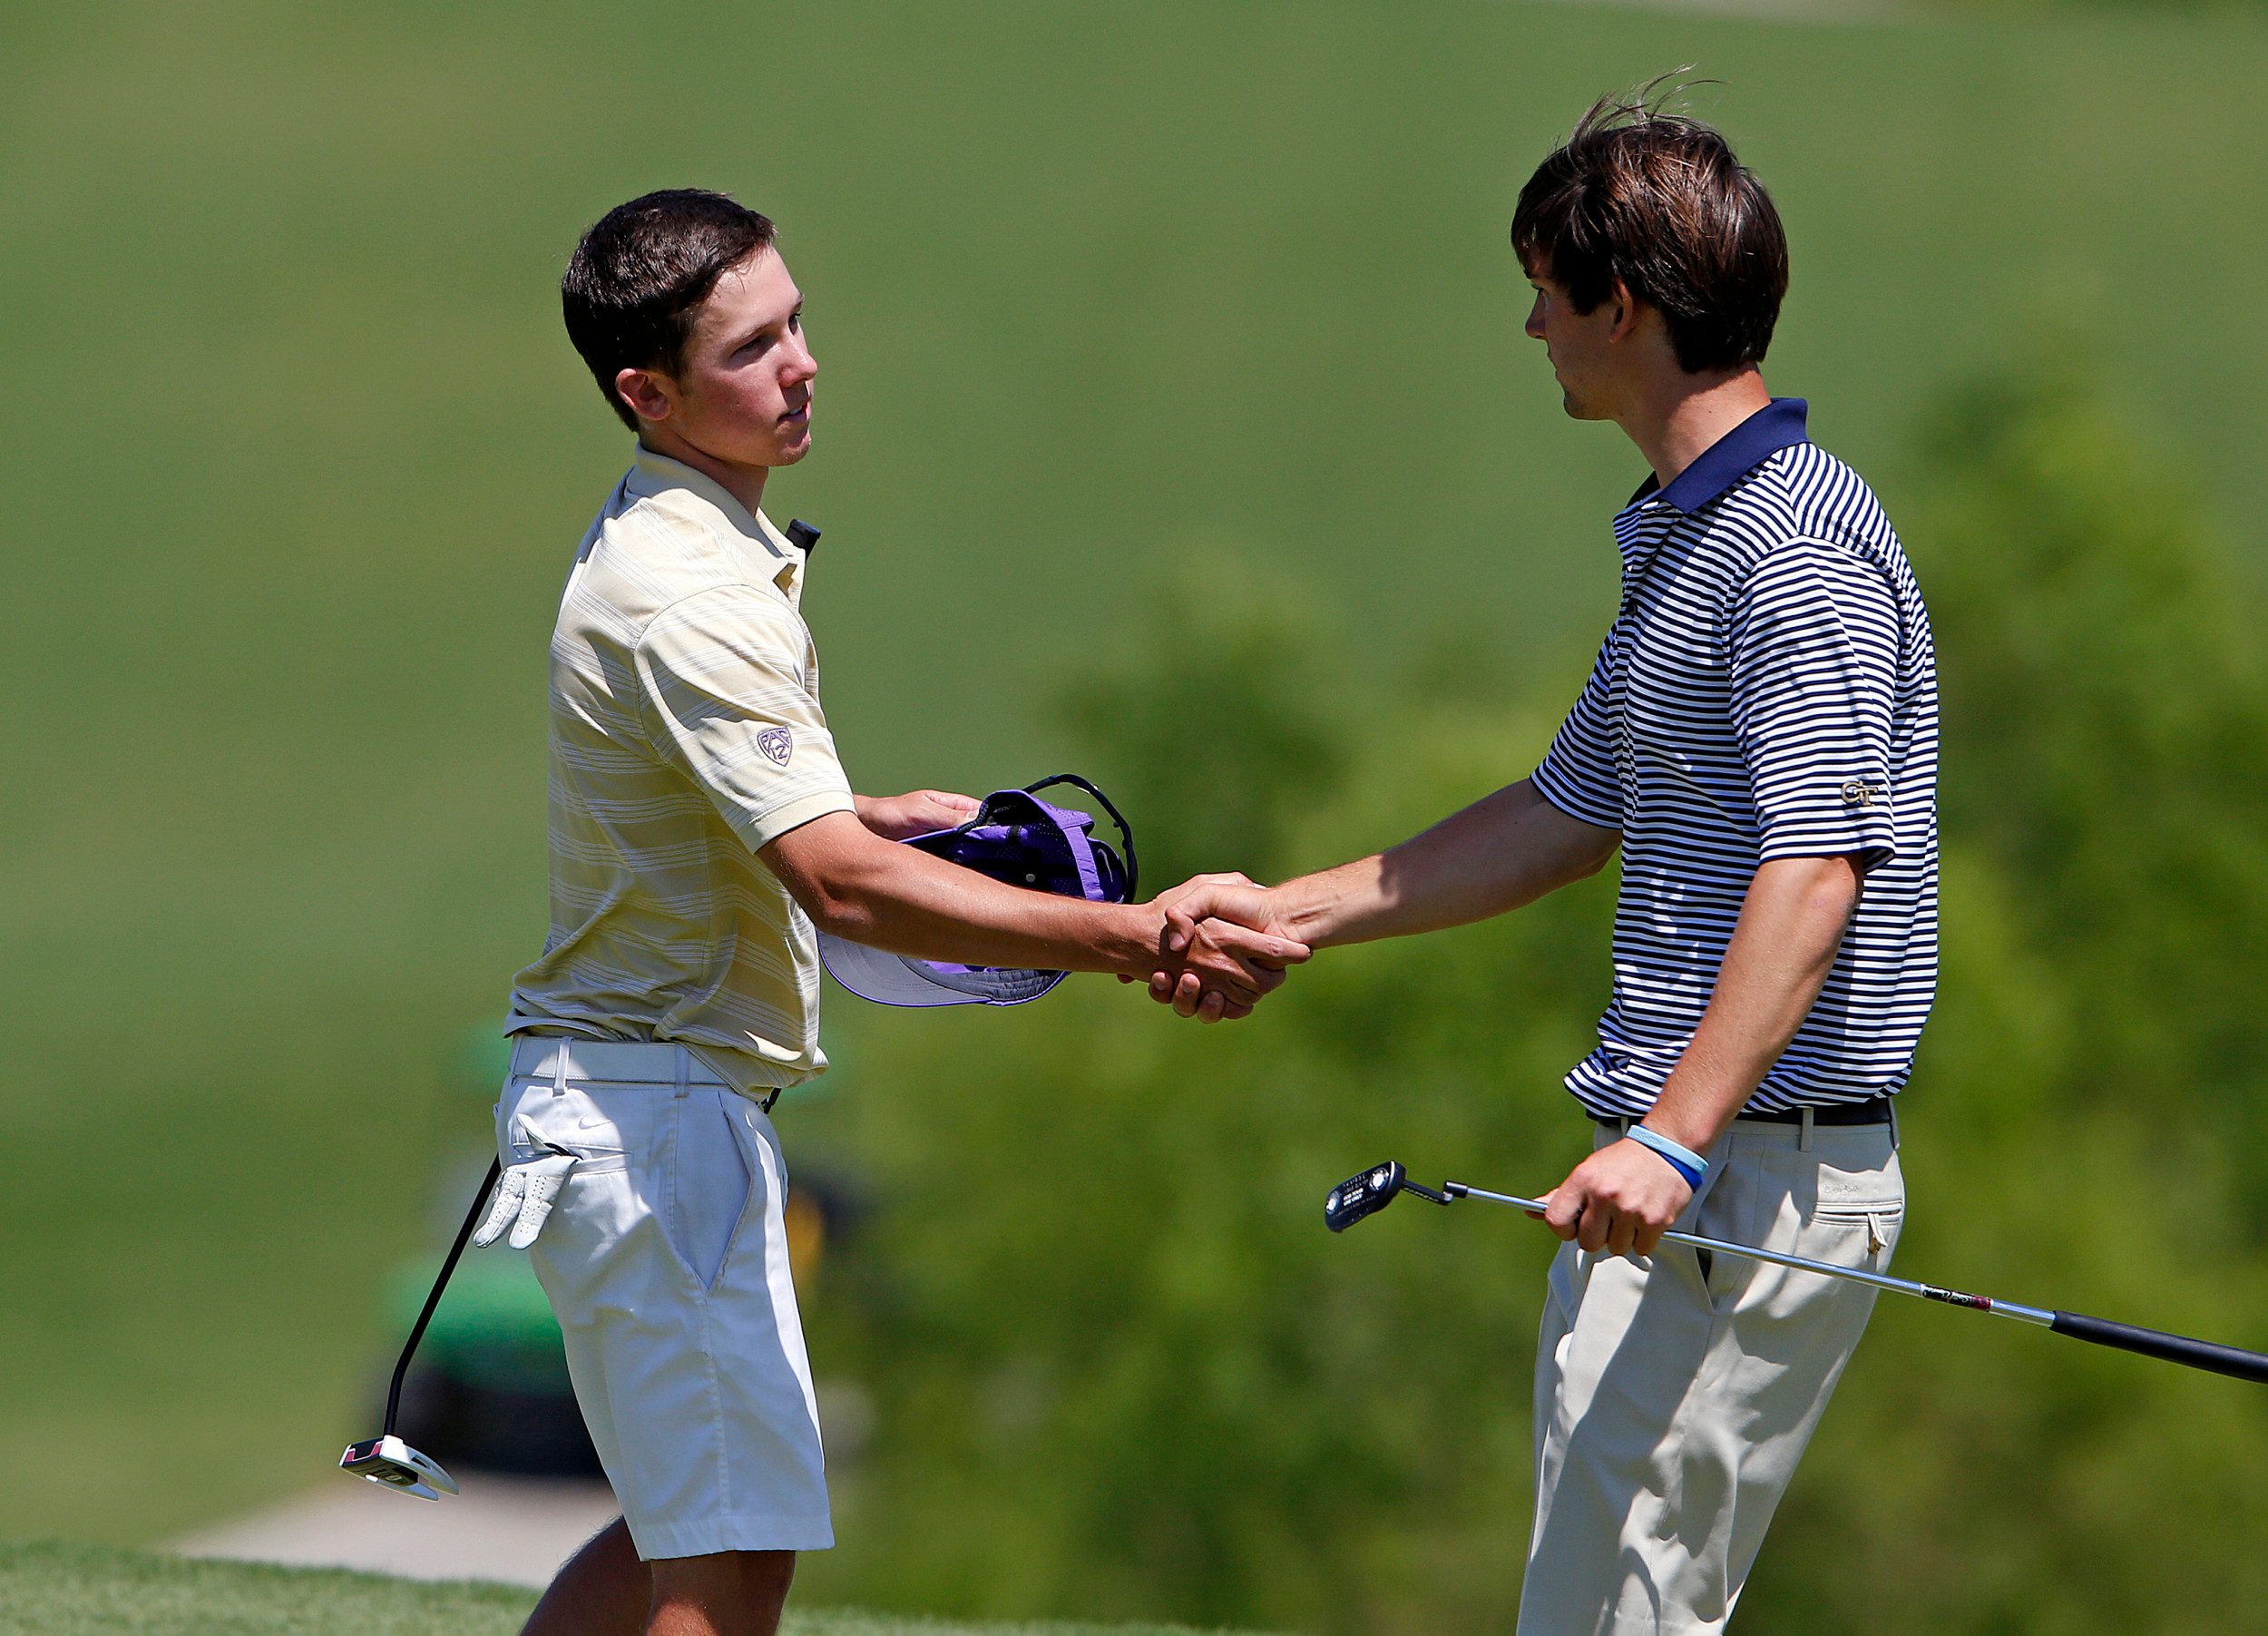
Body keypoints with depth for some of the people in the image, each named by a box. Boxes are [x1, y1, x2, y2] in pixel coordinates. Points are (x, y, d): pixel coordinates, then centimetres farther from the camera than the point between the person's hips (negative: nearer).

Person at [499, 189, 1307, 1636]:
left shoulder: (687, 543, 12)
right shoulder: (689, 597, -23)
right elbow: (842, 887, -32)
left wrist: (874, 813, 13)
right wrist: (1138, 941, -37)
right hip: (652, 1107, -11)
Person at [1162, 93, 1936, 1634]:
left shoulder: (1797, 547, -16)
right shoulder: (1684, 537, 18)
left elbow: (1817, 871, -26)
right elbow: (1570, 815, 29)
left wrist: (1675, 1137, -35)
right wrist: (1289, 913, 28)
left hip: (1756, 1179, -11)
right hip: (1697, 1179, 11)